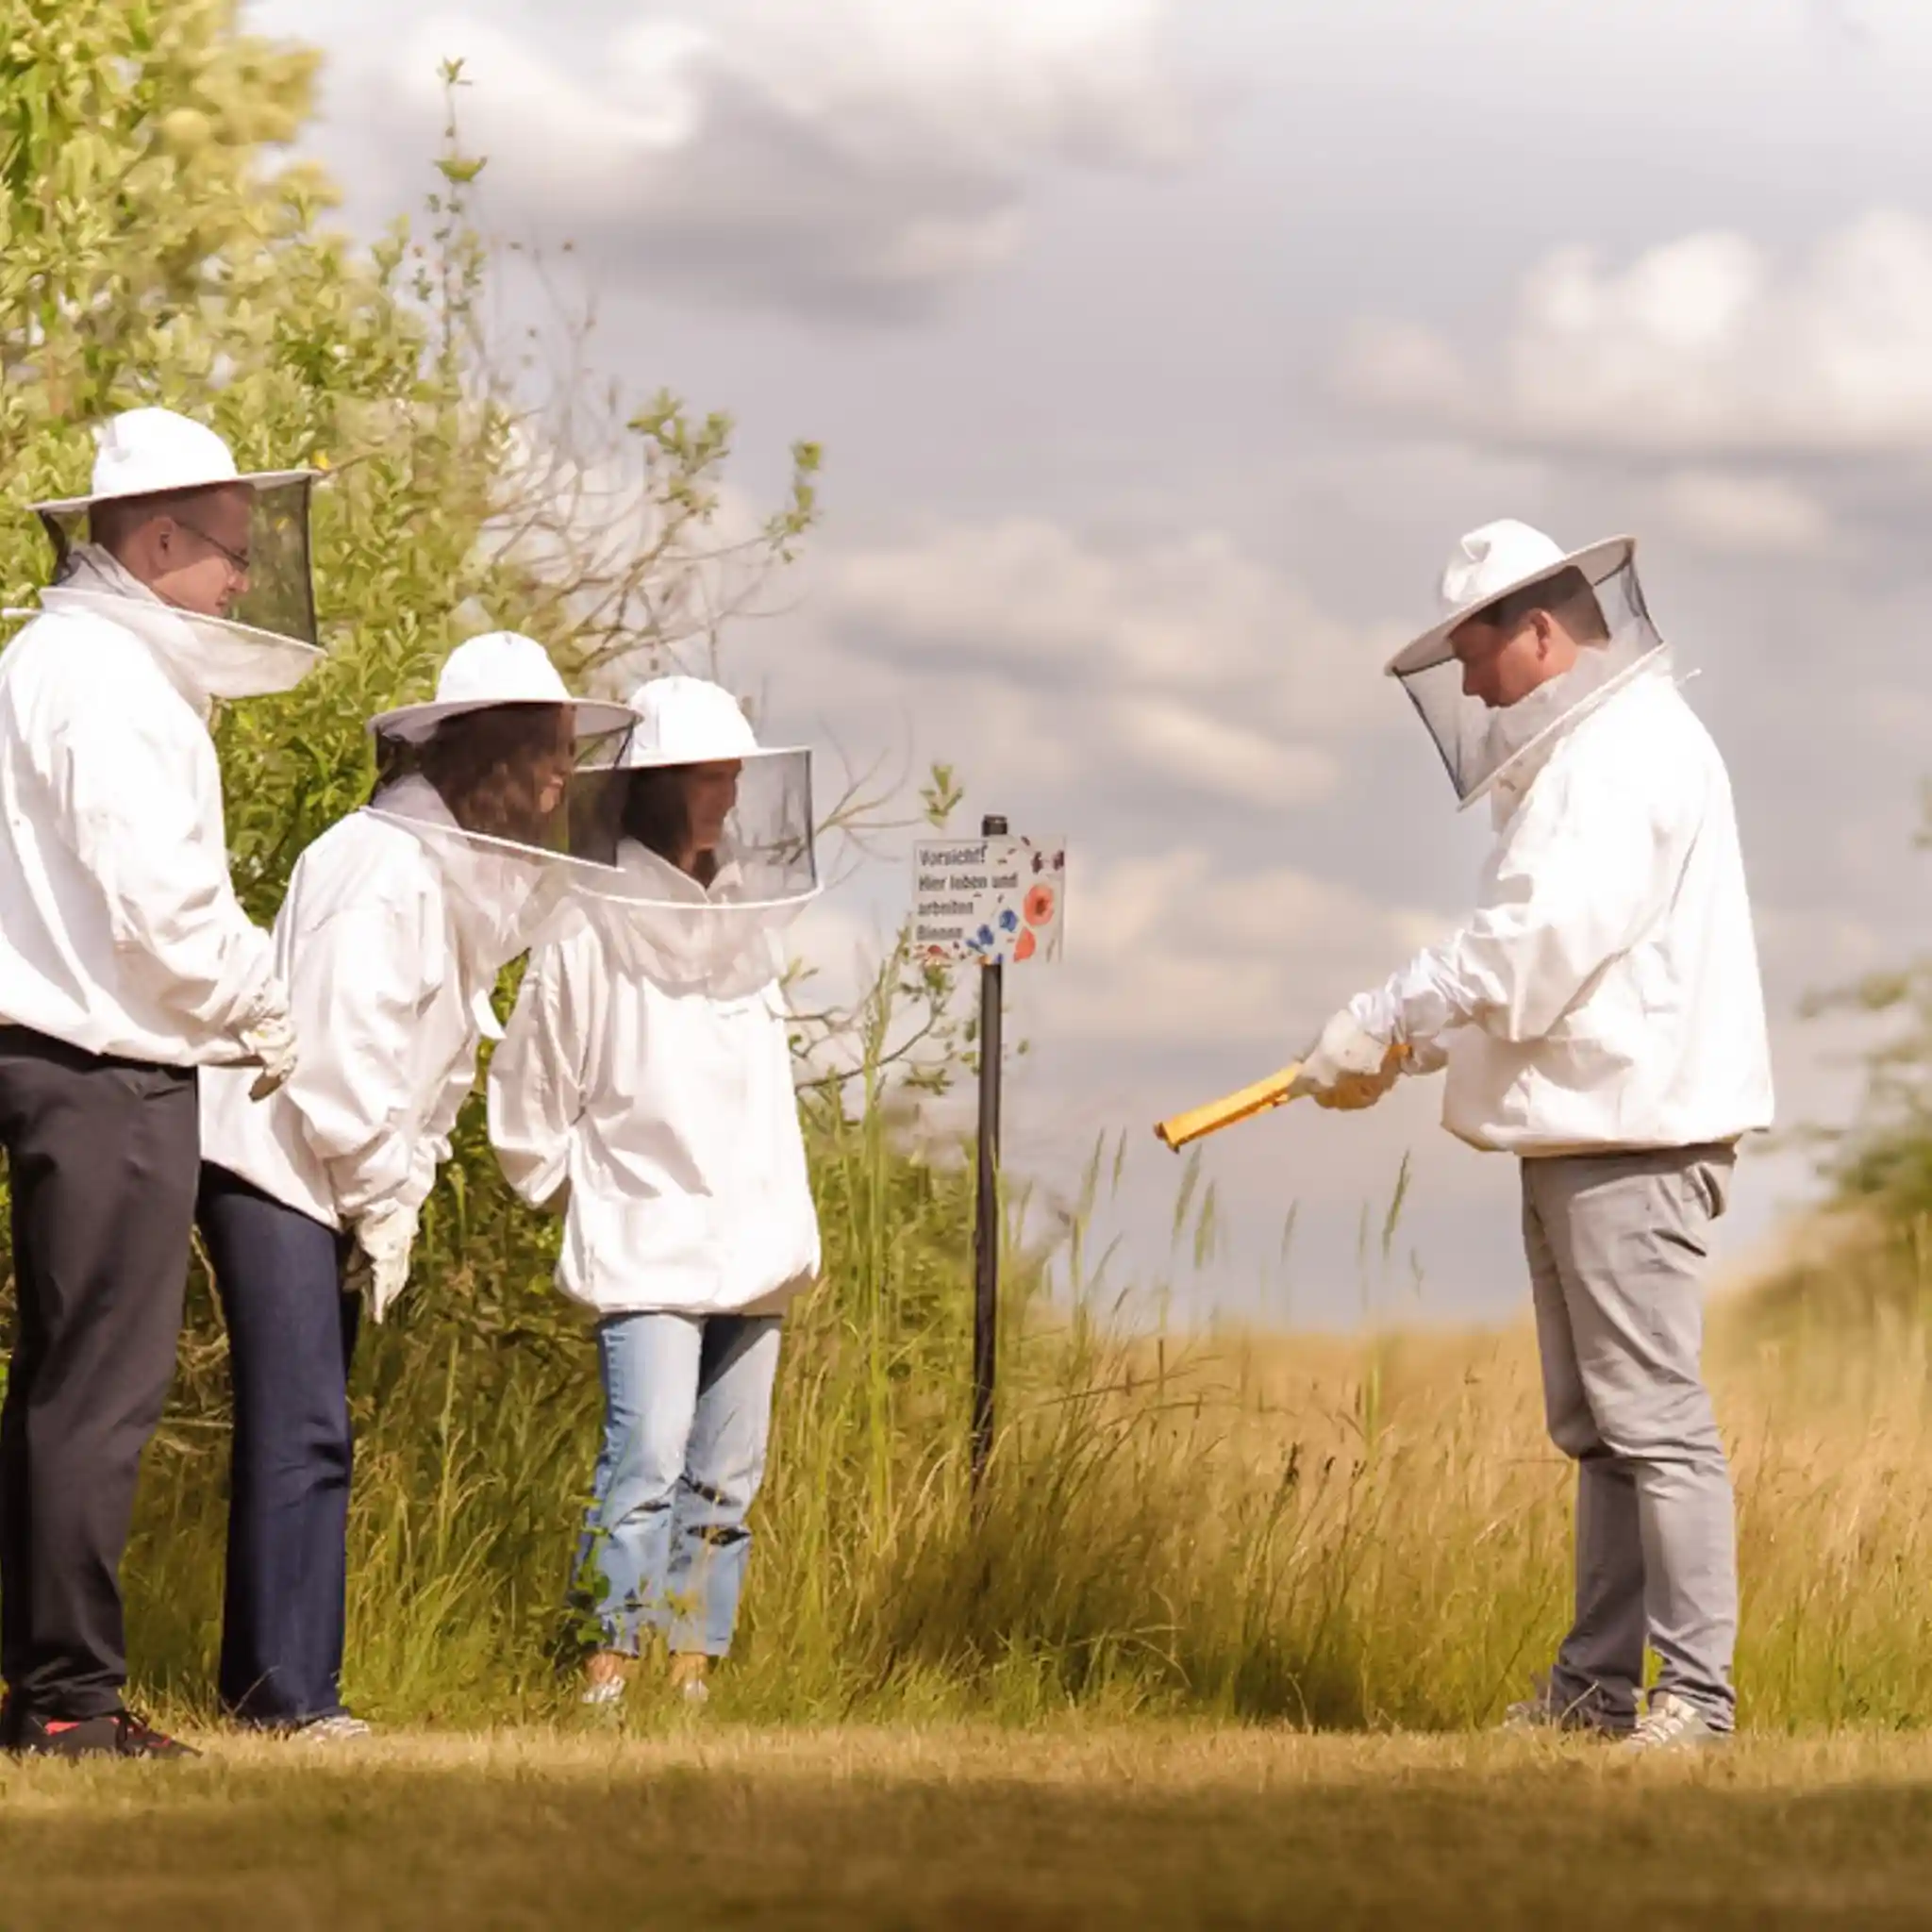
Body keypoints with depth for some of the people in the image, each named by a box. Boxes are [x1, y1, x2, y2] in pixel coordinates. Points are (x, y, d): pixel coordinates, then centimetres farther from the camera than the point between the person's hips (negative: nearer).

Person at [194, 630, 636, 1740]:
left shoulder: (473, 871, 14)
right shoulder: (388, 866, -16)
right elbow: (343, 1049, -20)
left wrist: (394, 1201, 8)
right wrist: (382, 1203, -14)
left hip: (336, 1181, 10)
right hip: (274, 1161, -10)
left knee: (310, 1438, 9)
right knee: (301, 1431, -13)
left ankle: (274, 1685, 11)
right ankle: (284, 1689, -15)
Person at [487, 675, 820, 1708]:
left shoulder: (747, 914, 10)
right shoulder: (590, 929, -6)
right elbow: (527, 1104, 0)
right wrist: (590, 1201, 6)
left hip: (751, 1254, 6)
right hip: (646, 1253, -6)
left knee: (727, 1474, 4)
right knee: (648, 1455, -17)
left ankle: (693, 1671, 8)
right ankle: (609, 1664, -15)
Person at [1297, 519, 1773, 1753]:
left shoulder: (1630, 750, -12)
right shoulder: (1576, 756, 20)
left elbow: (1542, 941, -22)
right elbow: (1530, 951, 21)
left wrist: (1386, 1024, -14)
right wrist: (1396, 1047, 10)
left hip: (1631, 1139, -11)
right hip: (1578, 1135, 11)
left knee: (1651, 1418, -11)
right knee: (1596, 1426, 12)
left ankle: (1698, 1692, -11)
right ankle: (1597, 1685, 17)